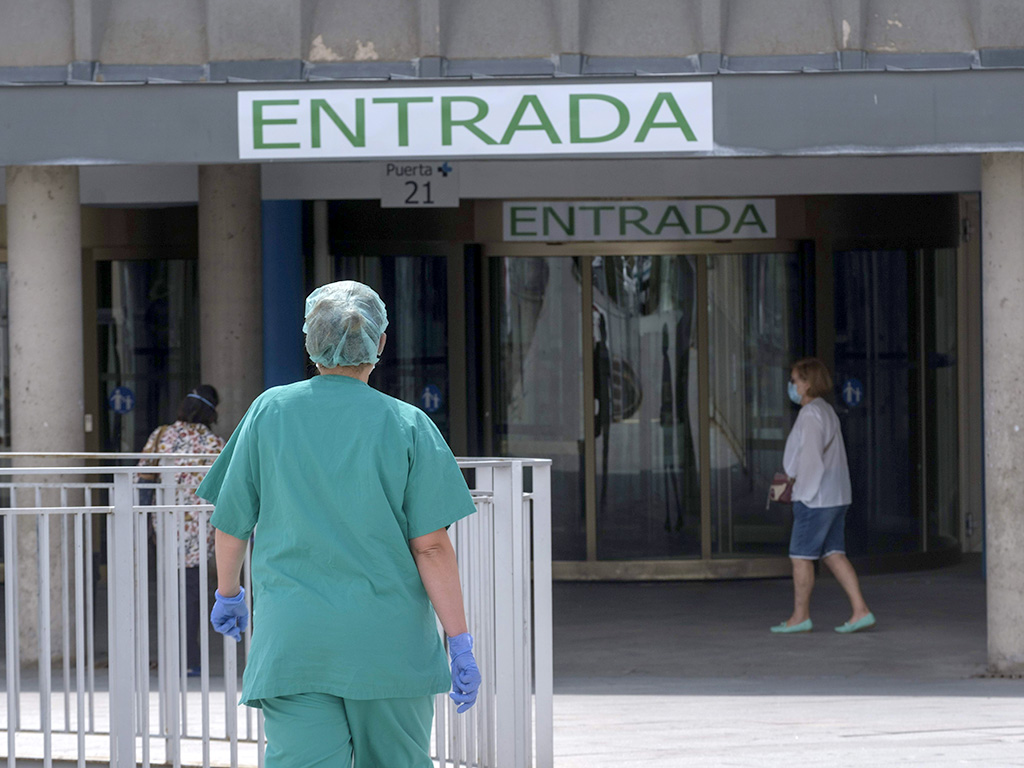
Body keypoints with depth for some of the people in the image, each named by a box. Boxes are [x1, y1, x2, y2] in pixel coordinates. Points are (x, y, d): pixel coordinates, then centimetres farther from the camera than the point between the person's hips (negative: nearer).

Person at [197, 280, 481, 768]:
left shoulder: (269, 412, 2)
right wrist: (460, 643, -3)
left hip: (292, 642, 0)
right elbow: (431, 547, -8)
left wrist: (228, 593, 25)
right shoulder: (408, 426, -3)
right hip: (388, 642, 0)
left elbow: (232, 523, 7)